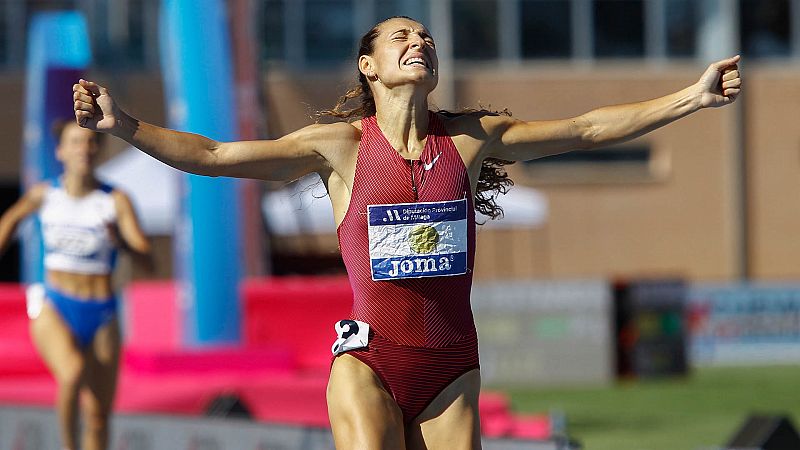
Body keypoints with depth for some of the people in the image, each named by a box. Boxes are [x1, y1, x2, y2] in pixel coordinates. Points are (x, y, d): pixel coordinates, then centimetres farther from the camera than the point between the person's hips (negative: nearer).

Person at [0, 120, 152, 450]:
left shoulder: (115, 201, -6)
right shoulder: (44, 195, -1)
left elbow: (145, 256, -14)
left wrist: (122, 242, -34)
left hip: (101, 315, 1)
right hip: (54, 310, -1)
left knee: (98, 415, 4)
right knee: (73, 373, -32)